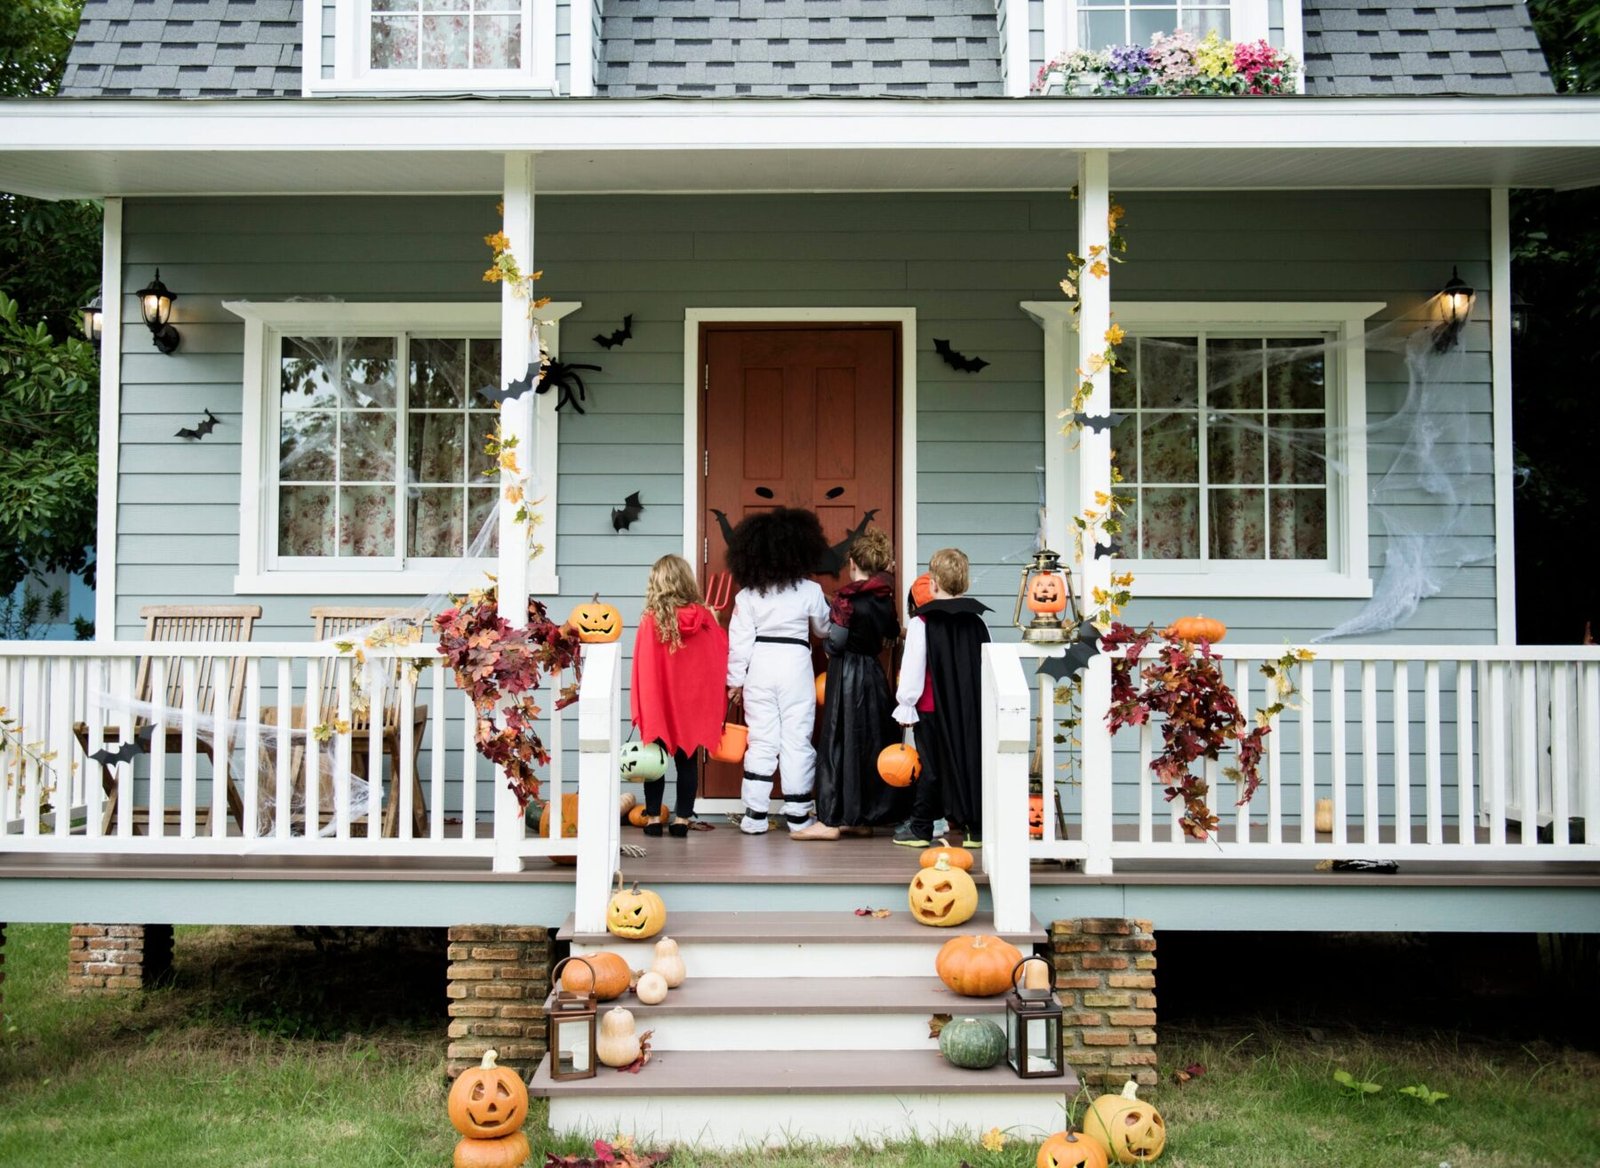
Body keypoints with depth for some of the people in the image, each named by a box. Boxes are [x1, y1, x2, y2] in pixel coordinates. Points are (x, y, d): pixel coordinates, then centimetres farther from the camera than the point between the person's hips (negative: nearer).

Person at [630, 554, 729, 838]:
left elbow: (642, 668, -7)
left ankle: (654, 817, 10)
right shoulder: (705, 618, -4)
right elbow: (719, 661, 5)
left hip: (658, 704, -2)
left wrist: (639, 707, 0)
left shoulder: (650, 621, -10)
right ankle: (682, 818, 11)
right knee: (687, 760, 9)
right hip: (694, 704, 2)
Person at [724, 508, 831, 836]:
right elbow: (825, 628, 13)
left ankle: (755, 816, 7)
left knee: (760, 740, 6)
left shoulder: (747, 594, -2)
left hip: (759, 667, 1)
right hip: (795, 665, -1)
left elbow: (739, 639, -2)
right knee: (797, 740, 4)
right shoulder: (809, 591, -3)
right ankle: (798, 816, 7)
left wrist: (735, 680, 5)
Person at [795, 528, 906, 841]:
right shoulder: (884, 599, 6)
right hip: (874, 674, 7)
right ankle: (863, 818, 17)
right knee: (871, 743, 11)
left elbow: (836, 641, -16)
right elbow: (892, 633, 17)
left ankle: (831, 820, -3)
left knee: (839, 742, -3)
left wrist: (829, 651, 4)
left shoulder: (847, 598, -14)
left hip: (846, 674, -7)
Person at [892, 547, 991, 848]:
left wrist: (906, 706, -4)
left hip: (933, 709, -3)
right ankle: (975, 827, 11)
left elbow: (912, 668, -10)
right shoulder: (977, 620, 3)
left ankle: (920, 828, 11)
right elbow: (987, 665, 9)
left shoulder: (922, 622, -11)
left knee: (930, 766, 4)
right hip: (971, 708, 3)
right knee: (972, 762, 8)